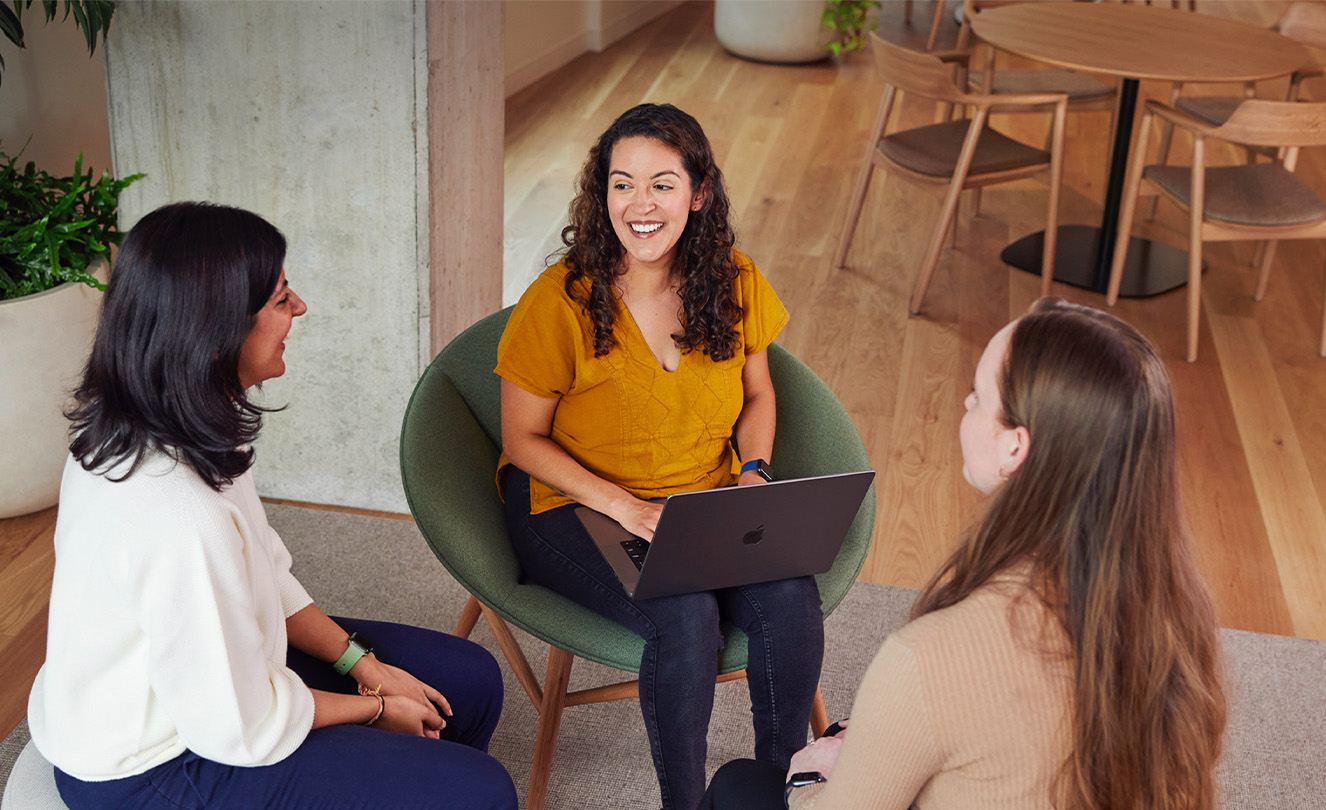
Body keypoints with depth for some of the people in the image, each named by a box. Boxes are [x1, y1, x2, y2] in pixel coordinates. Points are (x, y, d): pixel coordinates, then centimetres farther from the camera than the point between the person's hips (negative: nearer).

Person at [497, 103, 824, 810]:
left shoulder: (734, 282, -3)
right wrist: (622, 506, -19)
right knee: (687, 616, -30)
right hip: (576, 504, -3)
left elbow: (757, 394, 13)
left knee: (791, 599, -23)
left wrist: (754, 474, -6)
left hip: (710, 498, 4)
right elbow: (523, 439, -8)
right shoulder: (559, 302, -16)